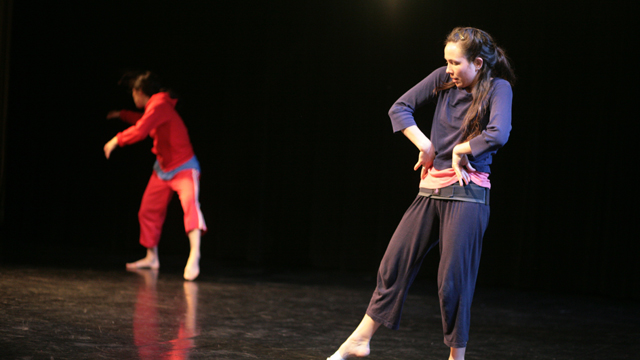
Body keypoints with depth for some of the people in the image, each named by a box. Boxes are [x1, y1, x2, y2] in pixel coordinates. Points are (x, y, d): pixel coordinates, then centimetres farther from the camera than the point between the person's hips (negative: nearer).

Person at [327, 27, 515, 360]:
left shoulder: (497, 88, -8)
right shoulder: (444, 78, 6)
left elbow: (498, 134, -25)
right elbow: (400, 108, 7)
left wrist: (460, 149, -12)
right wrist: (426, 147, -2)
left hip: (467, 193, -5)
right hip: (431, 187, 6)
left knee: (453, 279, -4)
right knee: (394, 262, 8)